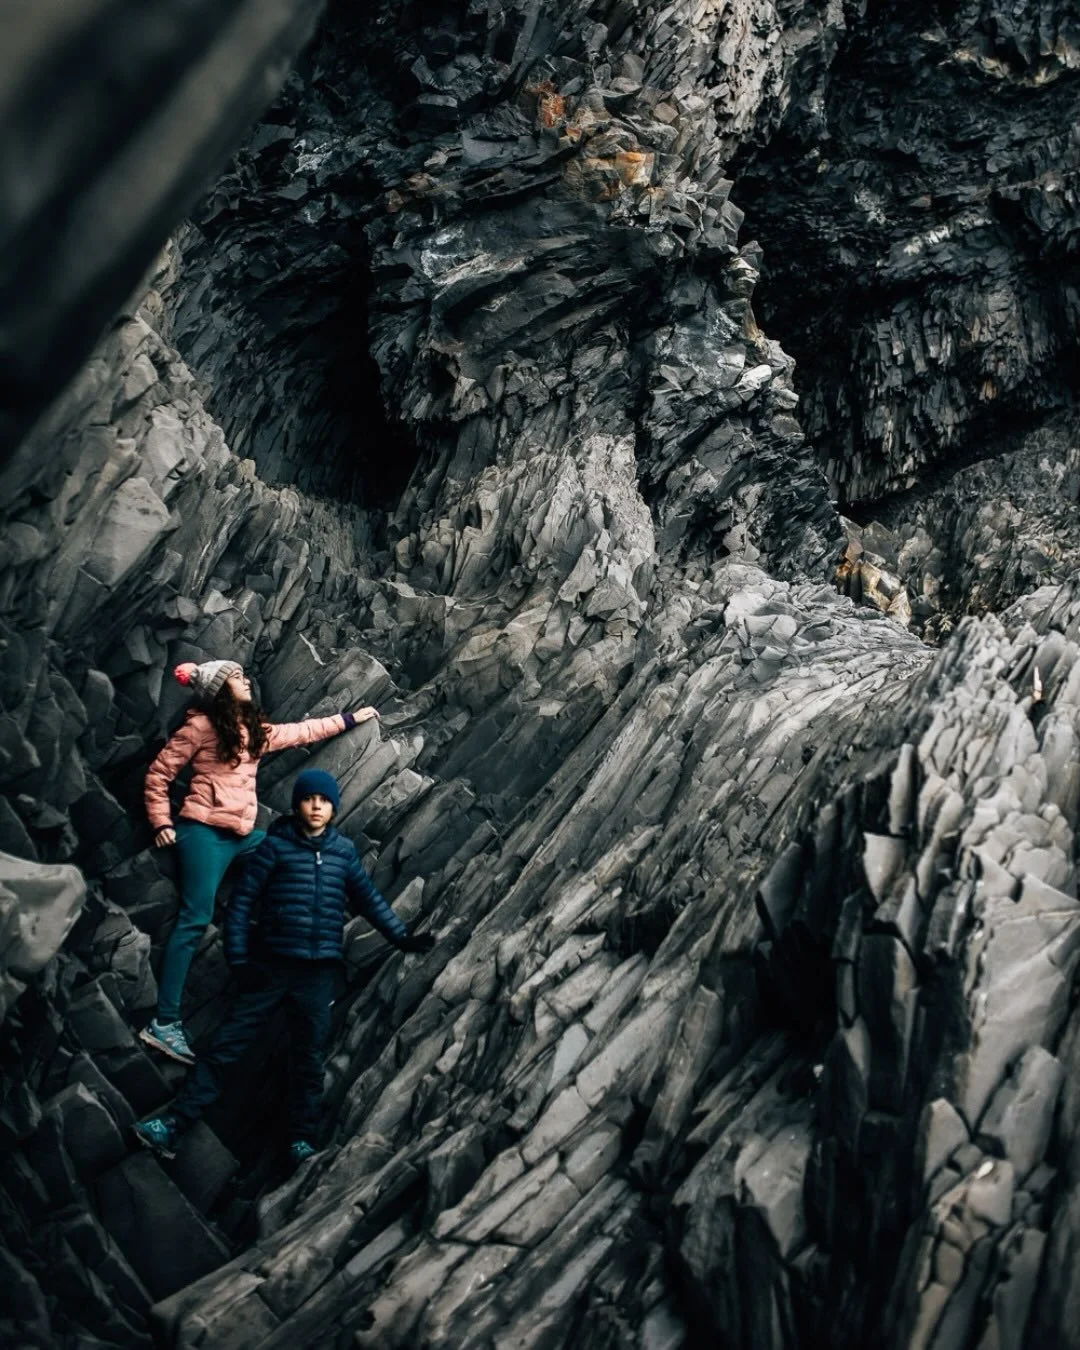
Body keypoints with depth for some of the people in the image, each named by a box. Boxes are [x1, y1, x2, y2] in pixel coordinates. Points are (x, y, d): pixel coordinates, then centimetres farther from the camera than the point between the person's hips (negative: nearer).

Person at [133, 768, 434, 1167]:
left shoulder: (343, 850, 6)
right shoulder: (276, 845, -3)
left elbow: (369, 899, 15)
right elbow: (241, 901, -3)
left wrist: (401, 937, 10)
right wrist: (238, 960, -8)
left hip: (318, 973, 2)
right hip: (271, 967, -2)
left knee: (309, 1060, 10)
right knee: (224, 1047, 0)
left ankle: (302, 1142, 20)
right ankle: (173, 1126, 4)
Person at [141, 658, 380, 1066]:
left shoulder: (255, 730, 16)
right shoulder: (200, 726, -5)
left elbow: (302, 732, 26)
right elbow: (158, 774, -2)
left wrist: (349, 718, 30)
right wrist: (162, 823, -7)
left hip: (242, 833, 8)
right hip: (205, 831, -8)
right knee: (195, 921, -13)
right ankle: (164, 1023, -12)